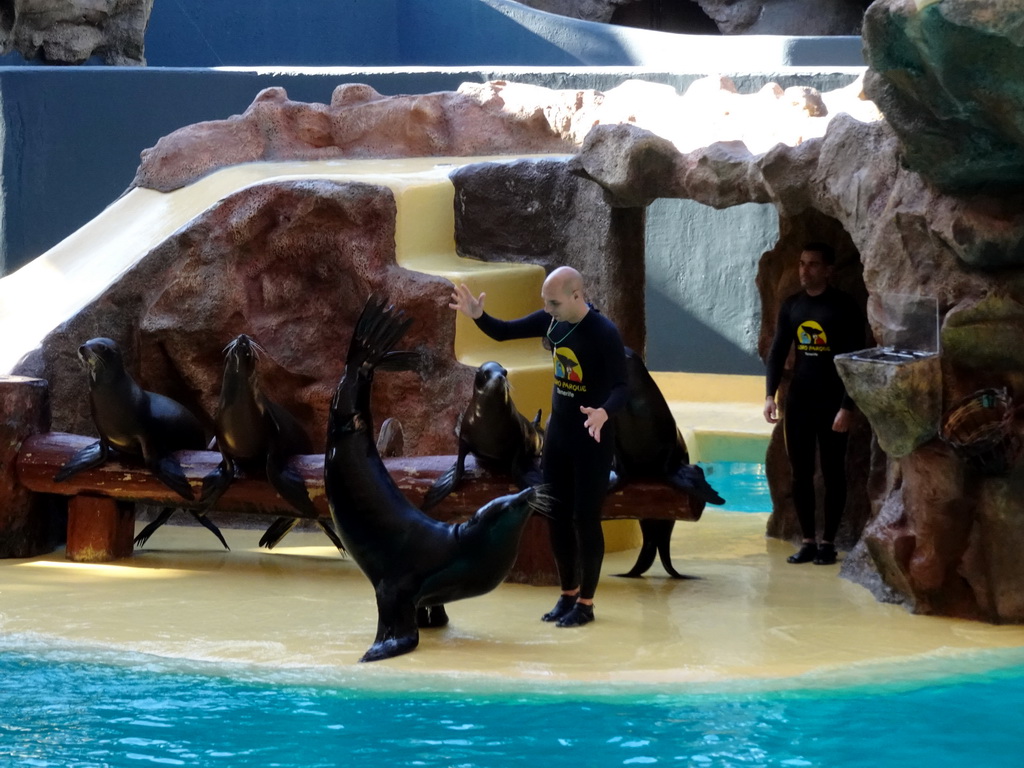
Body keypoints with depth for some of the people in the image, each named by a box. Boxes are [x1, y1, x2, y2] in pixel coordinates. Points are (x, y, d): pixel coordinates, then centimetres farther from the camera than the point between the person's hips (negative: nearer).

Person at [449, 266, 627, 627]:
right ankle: (568, 594, 26)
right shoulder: (551, 321, -1)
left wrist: (604, 412, -44)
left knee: (585, 520, -1)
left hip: (592, 440, -7)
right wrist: (478, 316, -14)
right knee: (557, 517, 12)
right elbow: (502, 332, 7)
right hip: (557, 434, 7)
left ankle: (586, 603, 10)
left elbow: (622, 389, -23)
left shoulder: (604, 334, -21)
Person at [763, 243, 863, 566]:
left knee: (832, 474, 1)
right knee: (800, 473, 5)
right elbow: (777, 351, 8)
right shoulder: (791, 306, 7)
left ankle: (828, 542, 8)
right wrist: (771, 394, -5)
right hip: (798, 400, 5)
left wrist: (847, 407, -15)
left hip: (831, 401, -5)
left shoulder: (843, 307, -7)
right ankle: (808, 541, 12)